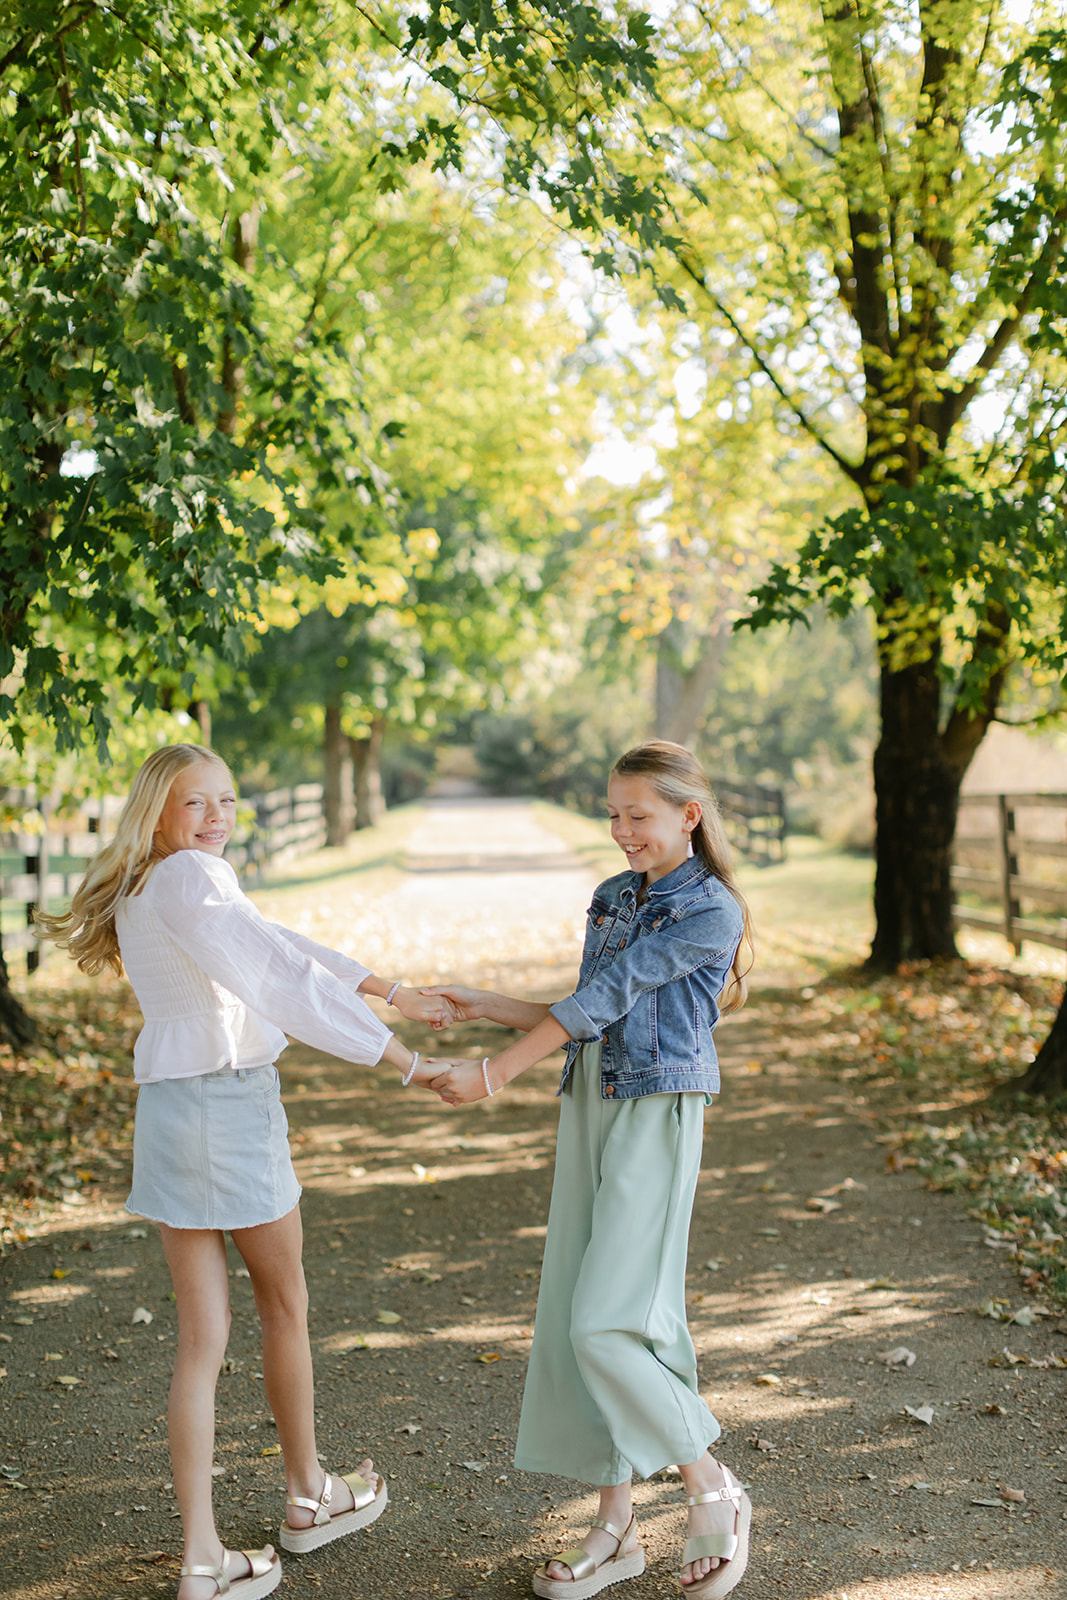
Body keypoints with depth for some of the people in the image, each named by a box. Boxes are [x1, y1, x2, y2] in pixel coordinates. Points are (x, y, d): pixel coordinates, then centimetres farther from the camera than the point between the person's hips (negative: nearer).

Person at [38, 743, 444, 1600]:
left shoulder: (141, 889, 14)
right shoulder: (189, 879, -16)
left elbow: (276, 941, 18)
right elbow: (283, 981, -23)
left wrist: (390, 989, 21)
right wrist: (399, 1055, -21)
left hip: (167, 1107, 8)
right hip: (229, 1105, -8)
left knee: (203, 1335, 8)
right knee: (285, 1307, 14)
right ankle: (308, 1496, 33)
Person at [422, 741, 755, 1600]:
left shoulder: (710, 912, -10)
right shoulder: (612, 899, 14)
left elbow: (606, 997, -14)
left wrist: (493, 1074, -15)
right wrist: (487, 1006, 7)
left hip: (657, 1115, -8)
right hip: (589, 1108, 8)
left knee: (609, 1320, -11)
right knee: (572, 1317, 7)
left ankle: (713, 1493, 9)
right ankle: (616, 1527, 18)